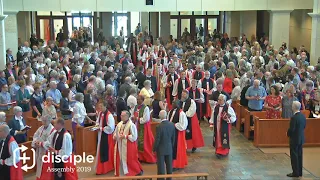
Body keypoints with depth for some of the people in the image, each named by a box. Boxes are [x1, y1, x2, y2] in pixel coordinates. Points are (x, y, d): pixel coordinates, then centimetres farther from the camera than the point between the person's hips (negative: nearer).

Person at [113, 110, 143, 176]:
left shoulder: (131, 125, -14)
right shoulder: (119, 124, 6)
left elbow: (134, 137, -16)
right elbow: (115, 133, 16)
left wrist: (125, 136, -21)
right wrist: (115, 136, -6)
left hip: (128, 146, -6)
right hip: (120, 146, 6)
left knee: (130, 160, 2)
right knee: (120, 160, 10)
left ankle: (138, 171, 21)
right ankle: (119, 173, 24)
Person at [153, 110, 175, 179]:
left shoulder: (159, 126, -22)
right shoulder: (172, 125, -8)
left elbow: (157, 139, -16)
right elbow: (173, 137, 2)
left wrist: (154, 148, -2)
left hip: (161, 149, -4)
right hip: (169, 148, 5)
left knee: (161, 166, 7)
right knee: (169, 164, 17)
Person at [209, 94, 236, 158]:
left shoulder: (228, 108, -12)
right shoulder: (216, 107, 2)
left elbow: (234, 117, -7)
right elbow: (213, 116, 9)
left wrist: (229, 119, -25)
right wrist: (211, 124, 9)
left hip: (225, 127, -4)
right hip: (217, 126, 5)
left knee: (223, 138, -3)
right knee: (218, 138, 11)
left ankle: (223, 152, 2)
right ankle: (218, 150, 23)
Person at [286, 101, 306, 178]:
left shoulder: (294, 118, -23)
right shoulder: (303, 116, 2)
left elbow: (291, 129, -21)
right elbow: (304, 126, 10)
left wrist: (288, 134, -3)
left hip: (294, 139, -8)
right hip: (301, 138, 8)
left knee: (294, 156, 1)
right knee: (299, 155, 14)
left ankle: (295, 172, 6)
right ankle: (299, 172, 21)